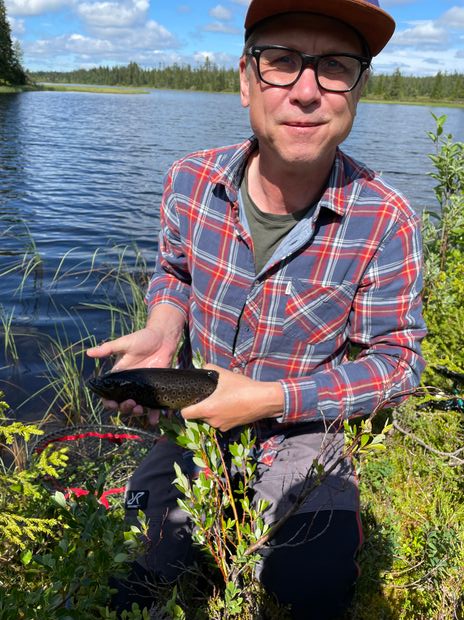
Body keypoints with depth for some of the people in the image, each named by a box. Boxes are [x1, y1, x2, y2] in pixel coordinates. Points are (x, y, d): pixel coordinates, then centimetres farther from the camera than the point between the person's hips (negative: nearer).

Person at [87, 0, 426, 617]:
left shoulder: (386, 222, -23)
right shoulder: (191, 181, -14)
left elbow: (397, 359, -16)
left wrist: (272, 399, -25)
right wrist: (161, 332, -16)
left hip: (302, 429, -2)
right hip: (197, 411, 3)